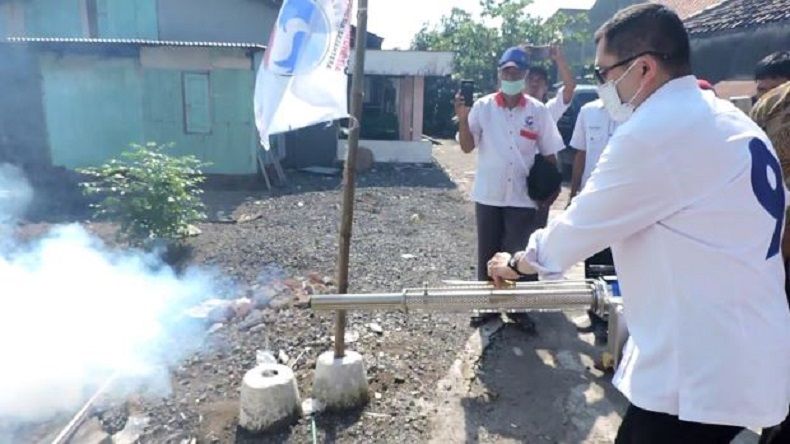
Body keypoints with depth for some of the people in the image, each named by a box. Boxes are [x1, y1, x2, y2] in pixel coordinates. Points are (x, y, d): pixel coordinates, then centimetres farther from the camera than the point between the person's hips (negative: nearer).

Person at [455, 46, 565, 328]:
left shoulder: (538, 111, 1)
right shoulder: (483, 107, 0)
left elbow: (549, 153, 6)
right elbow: (467, 147, -5)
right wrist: (463, 120, -20)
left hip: (523, 196, 0)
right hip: (488, 195, 1)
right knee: (487, 252, 10)